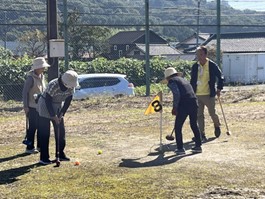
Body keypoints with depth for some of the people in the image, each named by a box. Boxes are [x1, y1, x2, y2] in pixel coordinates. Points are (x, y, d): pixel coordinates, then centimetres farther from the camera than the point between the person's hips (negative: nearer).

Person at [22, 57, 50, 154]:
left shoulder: (41, 76, 9)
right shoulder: (31, 78, -15)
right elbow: (25, 92, -14)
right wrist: (25, 106, -17)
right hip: (32, 107, -8)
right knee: (32, 127, -3)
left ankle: (40, 146, 22)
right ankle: (29, 147, 6)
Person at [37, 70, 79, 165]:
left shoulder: (71, 87, -13)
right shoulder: (53, 85, -31)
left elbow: (68, 101, -4)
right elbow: (48, 101, -25)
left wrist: (61, 114, -11)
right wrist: (53, 116, -23)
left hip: (58, 107, 6)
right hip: (45, 107, -6)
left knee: (61, 131, 6)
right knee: (45, 133, -7)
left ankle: (60, 154, 17)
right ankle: (44, 158, -3)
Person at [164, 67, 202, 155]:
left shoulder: (172, 81, 4)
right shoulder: (183, 79, 26)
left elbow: (177, 94, -12)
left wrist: (175, 107, -5)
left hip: (184, 105, -7)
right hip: (194, 103, 7)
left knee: (178, 127, 7)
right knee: (194, 125, 21)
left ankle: (180, 148, 8)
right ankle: (198, 146, 26)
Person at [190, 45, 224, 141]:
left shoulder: (212, 65, -6)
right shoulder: (195, 66, 5)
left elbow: (220, 77, 3)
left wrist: (219, 89, -2)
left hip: (209, 94, -3)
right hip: (197, 95, 3)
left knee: (212, 113, 6)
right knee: (199, 115, 2)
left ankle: (217, 125, 37)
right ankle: (202, 135, 8)